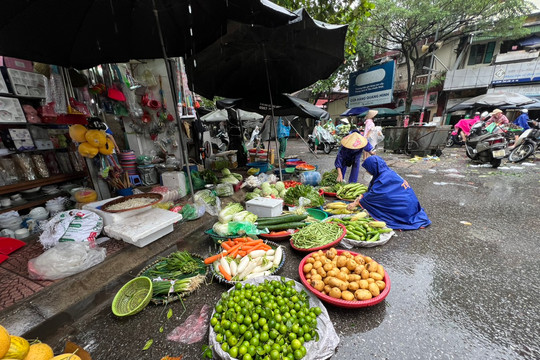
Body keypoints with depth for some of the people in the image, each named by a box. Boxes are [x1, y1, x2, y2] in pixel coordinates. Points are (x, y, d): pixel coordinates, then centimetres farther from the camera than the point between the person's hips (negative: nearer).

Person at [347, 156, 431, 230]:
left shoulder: (384, 178, -24)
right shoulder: (387, 172, 4)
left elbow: (372, 195, -19)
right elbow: (371, 190, 10)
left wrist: (356, 203, -11)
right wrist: (361, 197, 2)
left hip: (404, 208, -8)